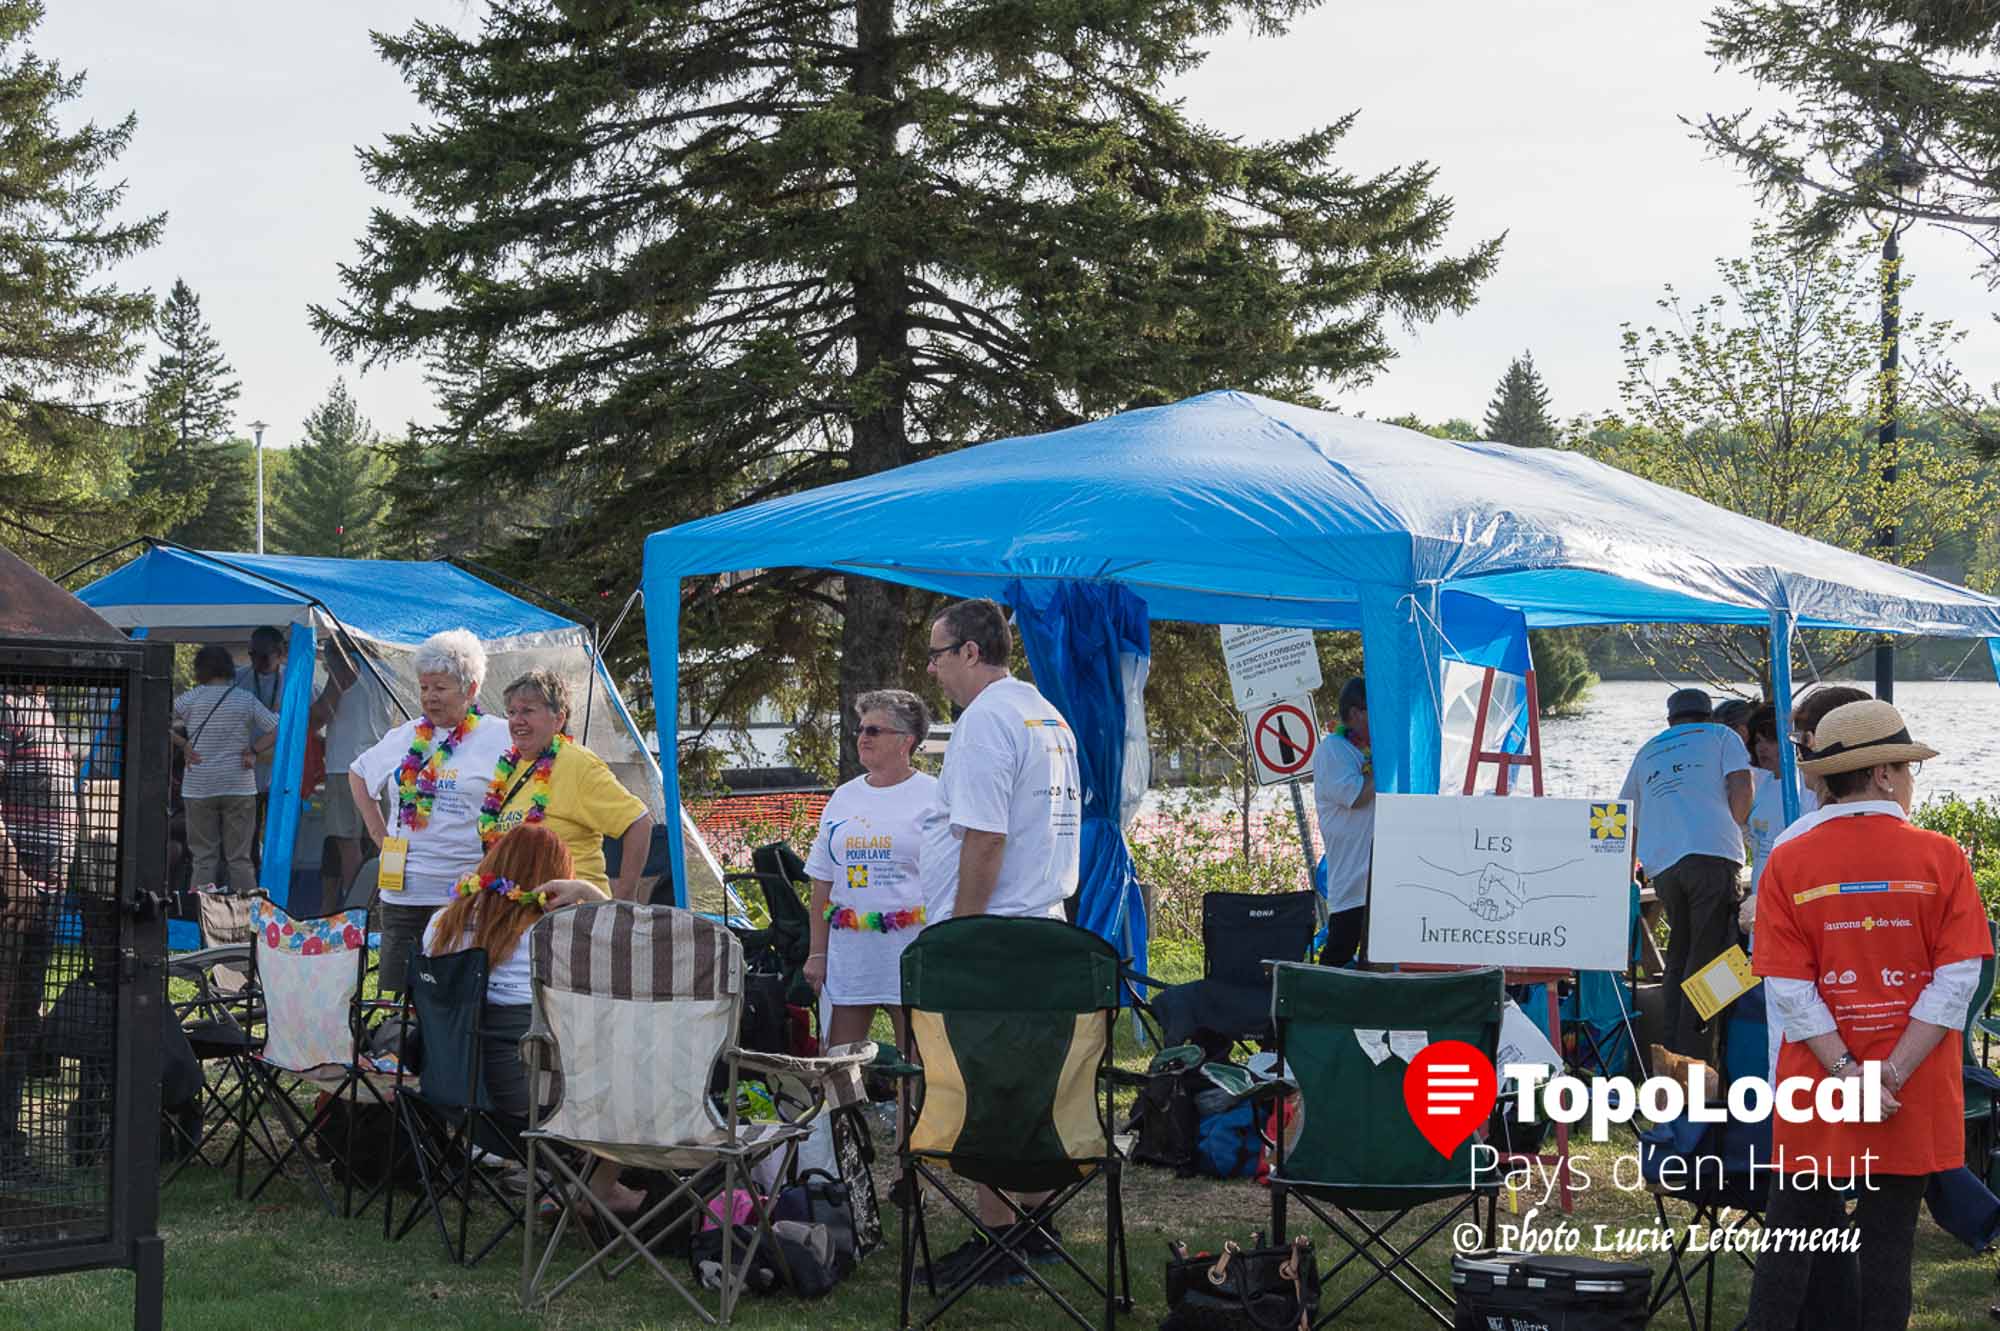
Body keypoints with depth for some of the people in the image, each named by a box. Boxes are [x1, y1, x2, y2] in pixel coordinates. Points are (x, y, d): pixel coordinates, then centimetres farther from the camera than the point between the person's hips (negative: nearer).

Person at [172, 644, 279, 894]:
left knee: (204, 858, 4)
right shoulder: (246, 699, 1)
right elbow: (277, 730, -3)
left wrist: (183, 744, 0)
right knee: (239, 858, 5)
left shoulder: (192, 698, -1)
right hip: (239, 788, 1)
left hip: (199, 788, -1)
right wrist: (253, 750, 1)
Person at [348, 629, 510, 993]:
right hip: (402, 893, 5)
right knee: (398, 993, 3)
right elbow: (358, 774, 31)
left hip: (466, 897, -5)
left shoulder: (500, 739, -2)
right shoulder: (404, 738, 14)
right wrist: (378, 832, 19)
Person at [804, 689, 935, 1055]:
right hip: (848, 948, 5)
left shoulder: (933, 796, -1)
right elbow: (822, 883, 17)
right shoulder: (843, 797, 15)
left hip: (910, 943, -5)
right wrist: (817, 953, 12)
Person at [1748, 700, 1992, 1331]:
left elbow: (1788, 988, -9)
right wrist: (1895, 1073, -11)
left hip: (1816, 1089, 0)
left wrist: (1844, 1069, -9)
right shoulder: (1941, 858, -4)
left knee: (1790, 1237, 8)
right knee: (1888, 1242, 7)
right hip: (1914, 1102, 0)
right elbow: (1957, 978, -9)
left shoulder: (1789, 860, -3)